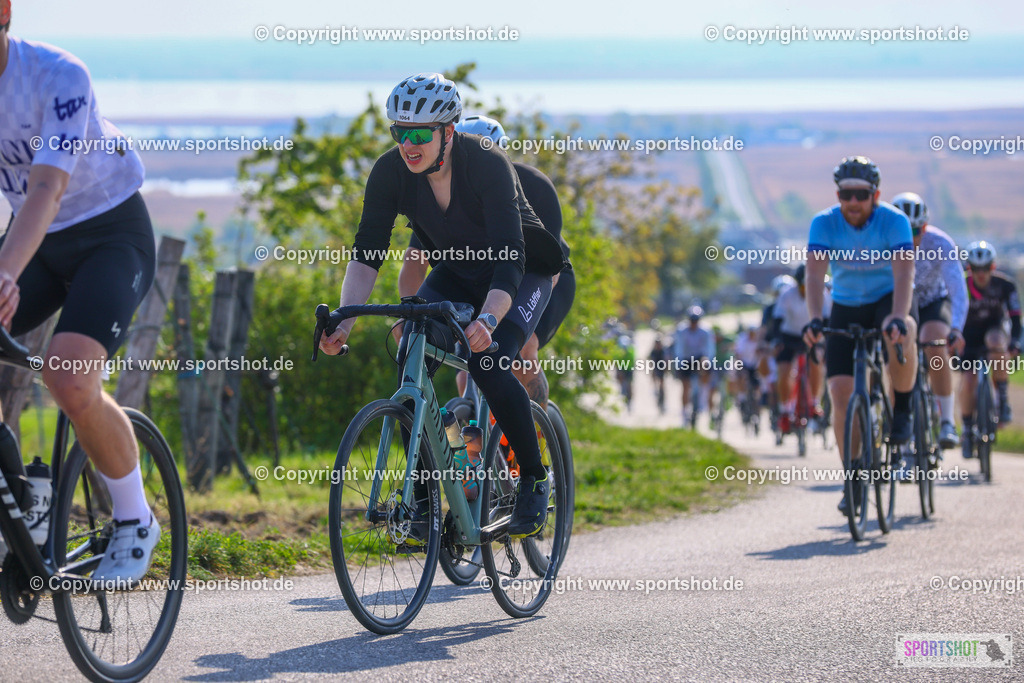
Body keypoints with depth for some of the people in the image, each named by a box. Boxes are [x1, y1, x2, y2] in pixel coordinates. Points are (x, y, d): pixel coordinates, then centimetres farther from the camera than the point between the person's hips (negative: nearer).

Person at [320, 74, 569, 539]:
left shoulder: (487, 165, -33)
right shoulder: (390, 172, -20)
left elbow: (510, 260, -41)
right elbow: (367, 253, -20)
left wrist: (487, 319, -58)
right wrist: (343, 322, -36)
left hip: (523, 274, -5)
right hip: (457, 275, 5)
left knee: (487, 363, -28)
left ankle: (535, 481, -6)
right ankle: (422, 497, -9)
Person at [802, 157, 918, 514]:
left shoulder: (895, 221, -21)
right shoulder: (824, 223, -16)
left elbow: (904, 274, -32)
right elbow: (814, 274, -25)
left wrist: (898, 318, -50)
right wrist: (815, 320, -42)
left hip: (889, 300, -2)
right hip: (846, 309, 2)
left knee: (900, 335, -39)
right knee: (841, 391, -12)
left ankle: (902, 412, -15)